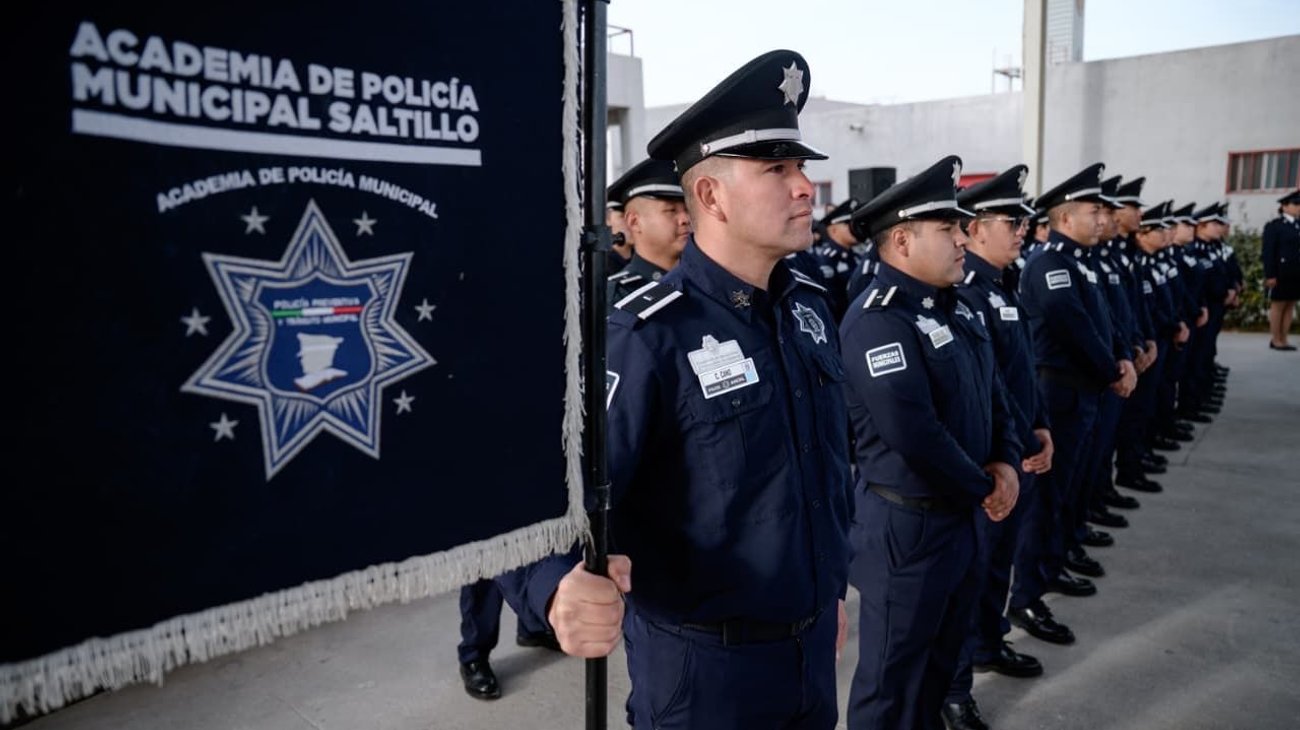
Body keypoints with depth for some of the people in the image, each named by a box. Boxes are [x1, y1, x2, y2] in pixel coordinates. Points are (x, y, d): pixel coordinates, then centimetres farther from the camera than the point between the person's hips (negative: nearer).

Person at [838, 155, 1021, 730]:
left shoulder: (952, 308, 8)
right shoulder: (878, 319, -23)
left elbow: (991, 393, 15)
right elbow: (914, 434, -29)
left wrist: (1006, 462, -2)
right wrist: (982, 489, -15)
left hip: (958, 514, 9)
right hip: (906, 521, -9)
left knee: (942, 655, 24)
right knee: (893, 675, 7)